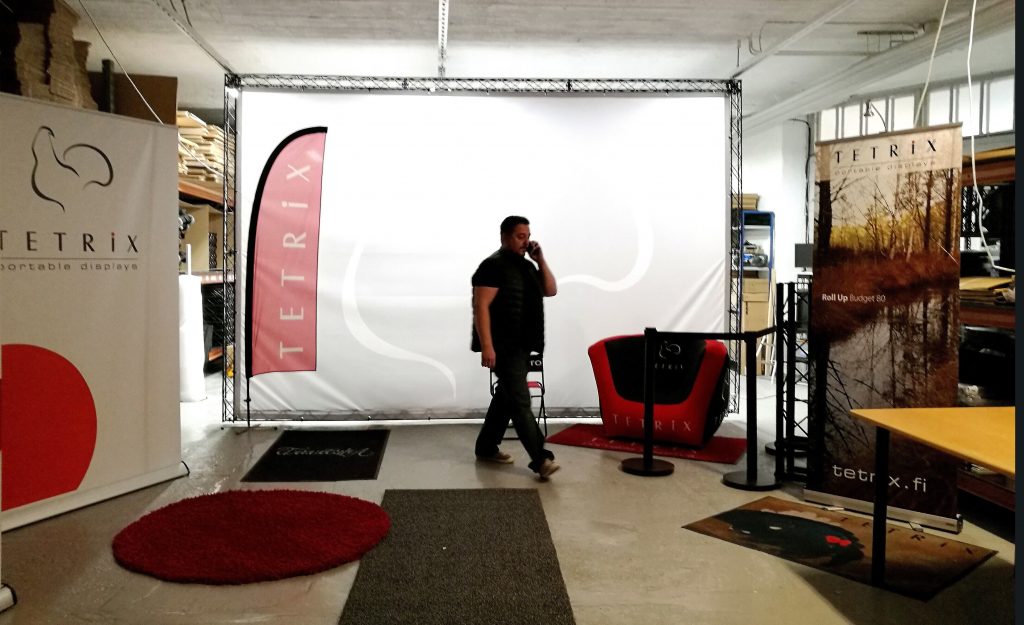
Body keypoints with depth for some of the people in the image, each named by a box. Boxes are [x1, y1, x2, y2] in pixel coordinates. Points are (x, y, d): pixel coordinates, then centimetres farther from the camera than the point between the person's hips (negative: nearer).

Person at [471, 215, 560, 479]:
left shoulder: (526, 266, 15)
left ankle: (486, 448, 28)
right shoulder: (493, 265, -12)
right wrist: (487, 346, -24)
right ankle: (540, 459, -13)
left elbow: (550, 290, 15)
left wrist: (540, 260, 3)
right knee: (520, 401, -11)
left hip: (521, 345, 9)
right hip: (503, 346, -9)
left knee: (506, 397, 16)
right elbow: (481, 306, -18)